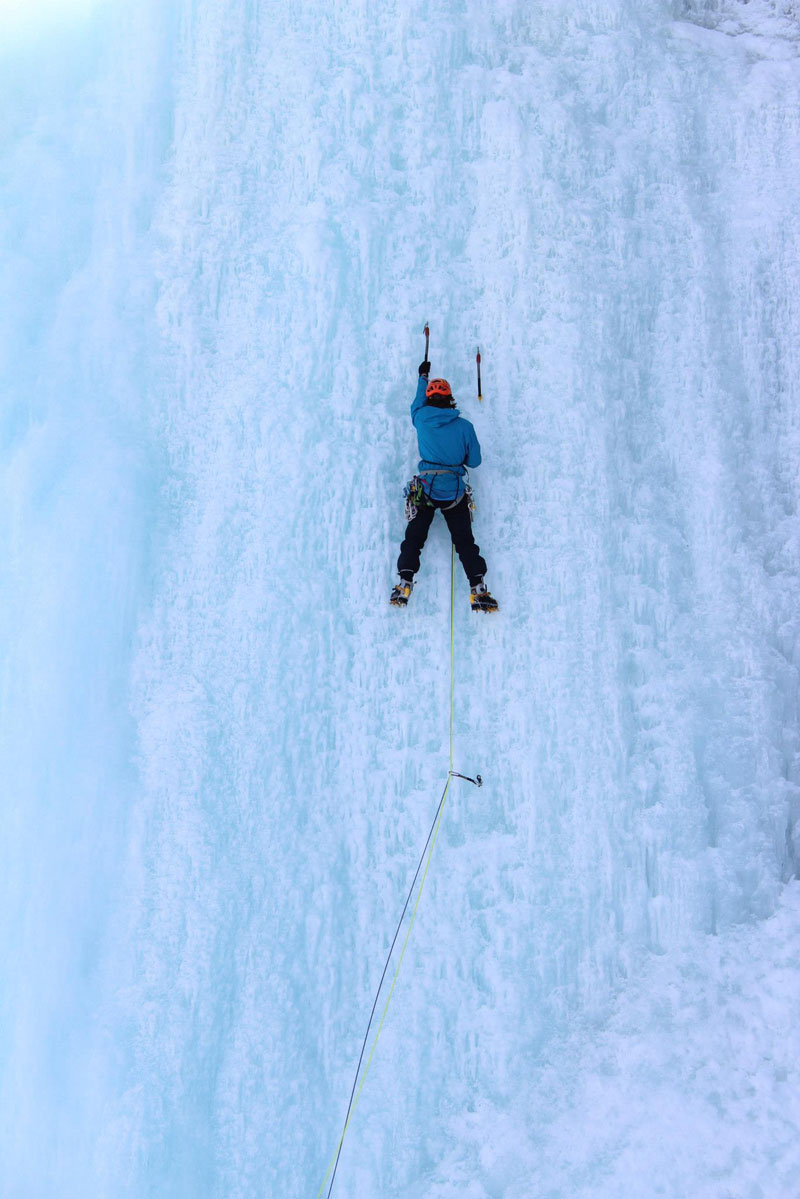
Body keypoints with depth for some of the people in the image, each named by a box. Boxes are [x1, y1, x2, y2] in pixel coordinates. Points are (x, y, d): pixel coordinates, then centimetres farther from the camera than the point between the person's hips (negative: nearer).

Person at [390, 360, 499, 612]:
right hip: (455, 494, 0)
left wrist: (423, 376, 40)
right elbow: (474, 460, 2)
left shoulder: (421, 419, -2)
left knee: (413, 538, 8)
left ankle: (405, 584, -2)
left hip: (425, 490, 0)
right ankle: (478, 590, -2)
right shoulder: (464, 426, -5)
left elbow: (417, 402, 23)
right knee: (465, 541, 4)